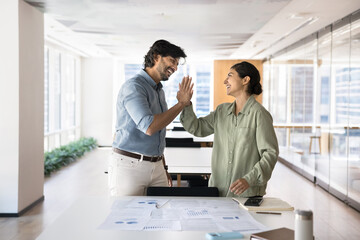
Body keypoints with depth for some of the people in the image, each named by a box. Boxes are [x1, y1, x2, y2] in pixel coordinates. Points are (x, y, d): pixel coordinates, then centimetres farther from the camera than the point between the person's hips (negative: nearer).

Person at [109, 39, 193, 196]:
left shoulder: (159, 90, 18)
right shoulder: (133, 86, -12)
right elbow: (149, 127, -25)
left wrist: (163, 168, 20)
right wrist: (181, 103, -17)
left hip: (156, 166, 8)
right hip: (129, 165, -8)